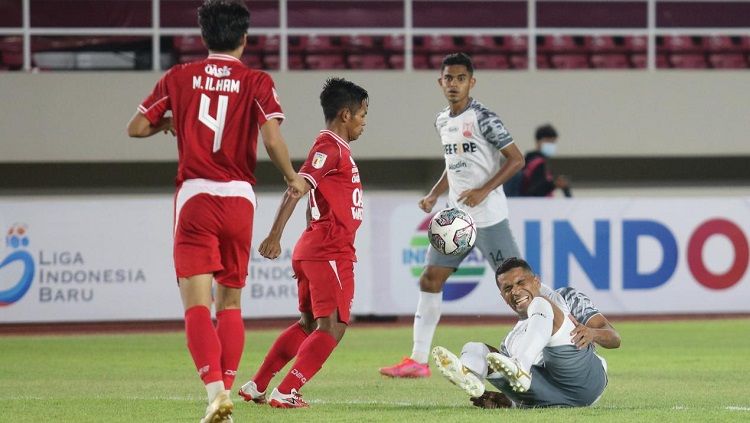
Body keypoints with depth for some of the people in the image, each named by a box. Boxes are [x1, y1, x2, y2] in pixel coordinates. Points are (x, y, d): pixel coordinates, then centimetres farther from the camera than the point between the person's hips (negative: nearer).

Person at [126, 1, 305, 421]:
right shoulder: (257, 82, 1)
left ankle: (215, 389, -24)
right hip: (240, 198, 1)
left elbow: (137, 127, 6)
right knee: (230, 302, 15)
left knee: (197, 304, -6)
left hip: (195, 197, -1)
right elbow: (272, 139, -11)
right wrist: (293, 178, 5)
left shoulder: (179, 78, 5)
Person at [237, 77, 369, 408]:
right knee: (333, 326, -9)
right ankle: (285, 393, -13)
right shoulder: (330, 148, -13)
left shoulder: (336, 148, 18)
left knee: (309, 324, 17)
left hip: (313, 250, 10)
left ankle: (256, 387, 18)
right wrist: (275, 236, -31)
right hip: (330, 253, -10)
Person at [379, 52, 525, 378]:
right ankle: (418, 360, 8)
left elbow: (516, 159, -12)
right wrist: (433, 196, 10)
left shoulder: (482, 118, -12)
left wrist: (484, 191, -20)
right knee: (429, 280, 4)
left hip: (488, 217, -8)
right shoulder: (442, 122, 10)